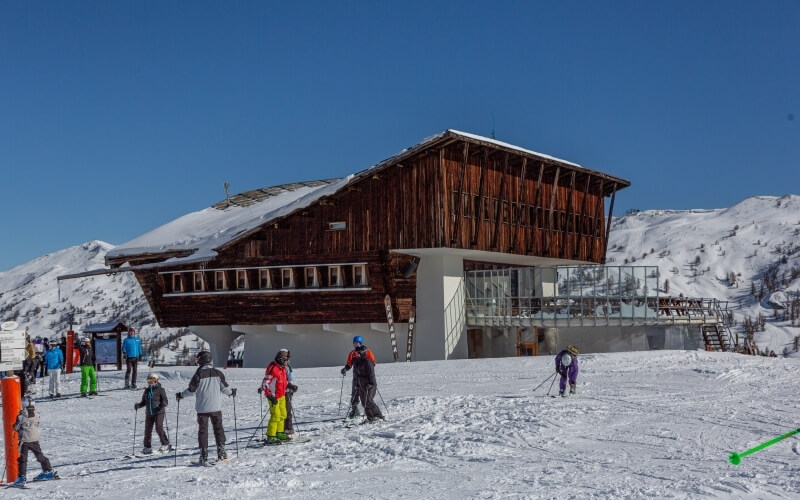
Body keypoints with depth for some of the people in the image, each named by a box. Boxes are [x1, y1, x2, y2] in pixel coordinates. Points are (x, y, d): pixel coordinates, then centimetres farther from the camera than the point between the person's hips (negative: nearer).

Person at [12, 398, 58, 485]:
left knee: (23, 458, 2)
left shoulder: (21, 417, -15)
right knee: (40, 456, 17)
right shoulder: (37, 416, -4)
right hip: (35, 440, 4)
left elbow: (16, 428, -5)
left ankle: (22, 477, -6)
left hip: (24, 440, -4)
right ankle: (49, 472, 25)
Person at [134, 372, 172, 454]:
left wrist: (163, 404, -26)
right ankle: (147, 447, 15)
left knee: (159, 428, -13)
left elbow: (165, 401, -4)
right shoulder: (147, 391, 14)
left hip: (159, 412, -5)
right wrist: (138, 405, 0)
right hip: (149, 413, 5)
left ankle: (166, 445, -2)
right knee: (147, 430, 4)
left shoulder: (160, 390, -2)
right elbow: (144, 402, 19)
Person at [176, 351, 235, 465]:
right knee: (218, 429, 12)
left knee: (203, 430, 5)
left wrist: (181, 395, 9)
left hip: (202, 408, -2)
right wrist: (232, 392, 26)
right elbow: (224, 388, 5)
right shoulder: (218, 373, 0)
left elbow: (192, 390, -8)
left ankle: (204, 456, 3)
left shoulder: (199, 374, -10)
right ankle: (221, 454, 10)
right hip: (216, 407, 3)